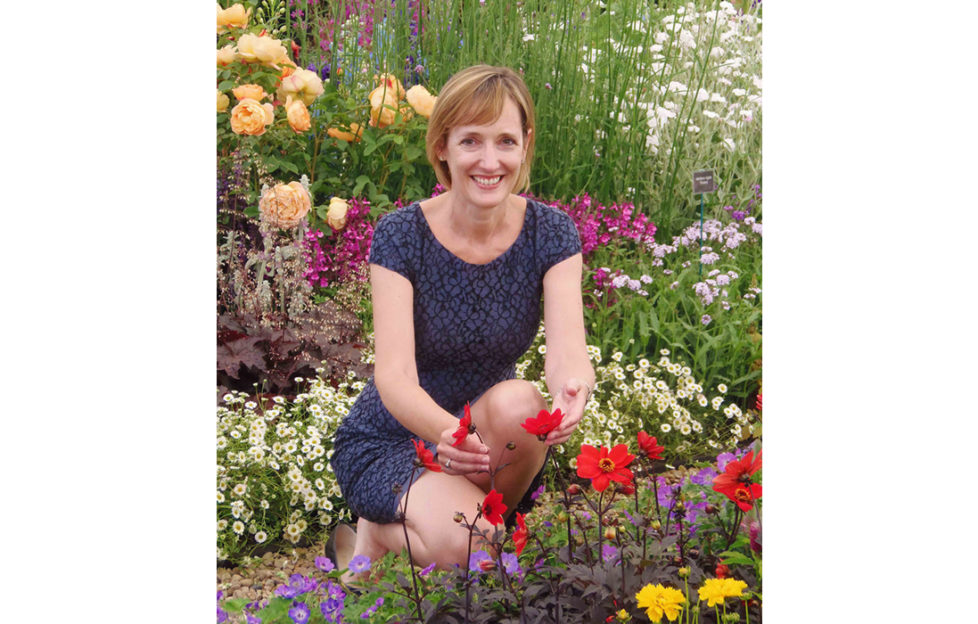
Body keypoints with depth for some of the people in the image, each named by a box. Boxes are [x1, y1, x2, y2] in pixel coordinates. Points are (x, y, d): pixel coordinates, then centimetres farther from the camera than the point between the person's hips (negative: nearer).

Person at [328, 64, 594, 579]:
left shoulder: (550, 233, -9)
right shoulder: (401, 236, -16)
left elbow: (567, 349, -22)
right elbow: (393, 374, -26)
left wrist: (571, 394, -48)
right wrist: (444, 431, -50)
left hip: (493, 438, 2)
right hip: (390, 443, -2)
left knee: (517, 402, -32)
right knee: (462, 543, -31)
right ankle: (375, 533, 1)